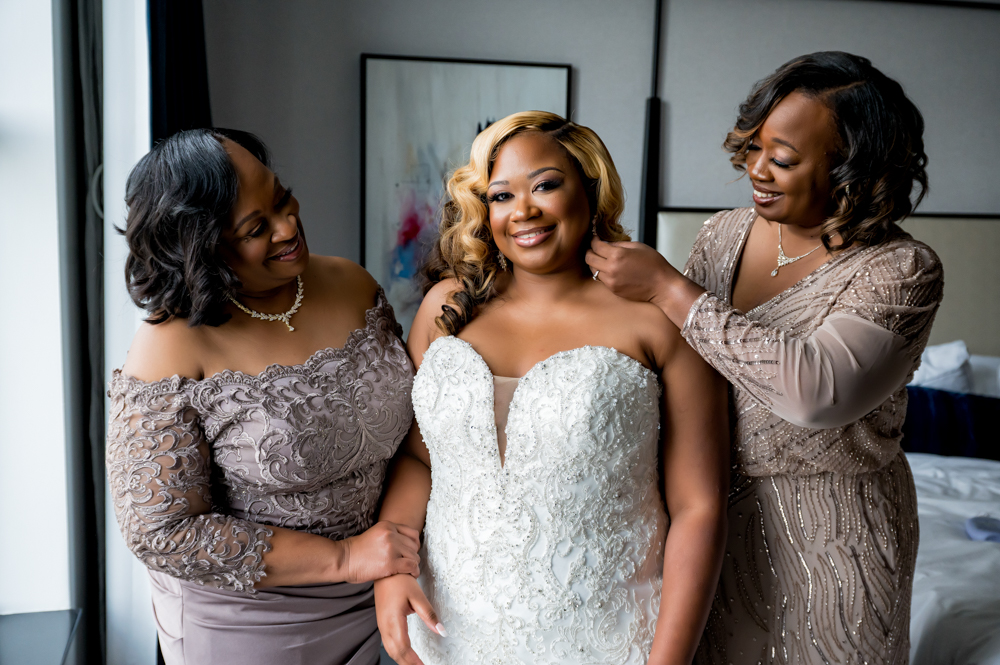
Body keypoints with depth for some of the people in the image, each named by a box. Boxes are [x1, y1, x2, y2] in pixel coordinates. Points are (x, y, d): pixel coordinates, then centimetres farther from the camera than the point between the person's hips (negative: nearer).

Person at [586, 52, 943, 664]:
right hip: (715, 509, 5)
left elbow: (816, 389, -34)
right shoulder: (723, 234, -1)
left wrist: (667, 287, -30)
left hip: (828, 536, -4)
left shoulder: (903, 270, -18)